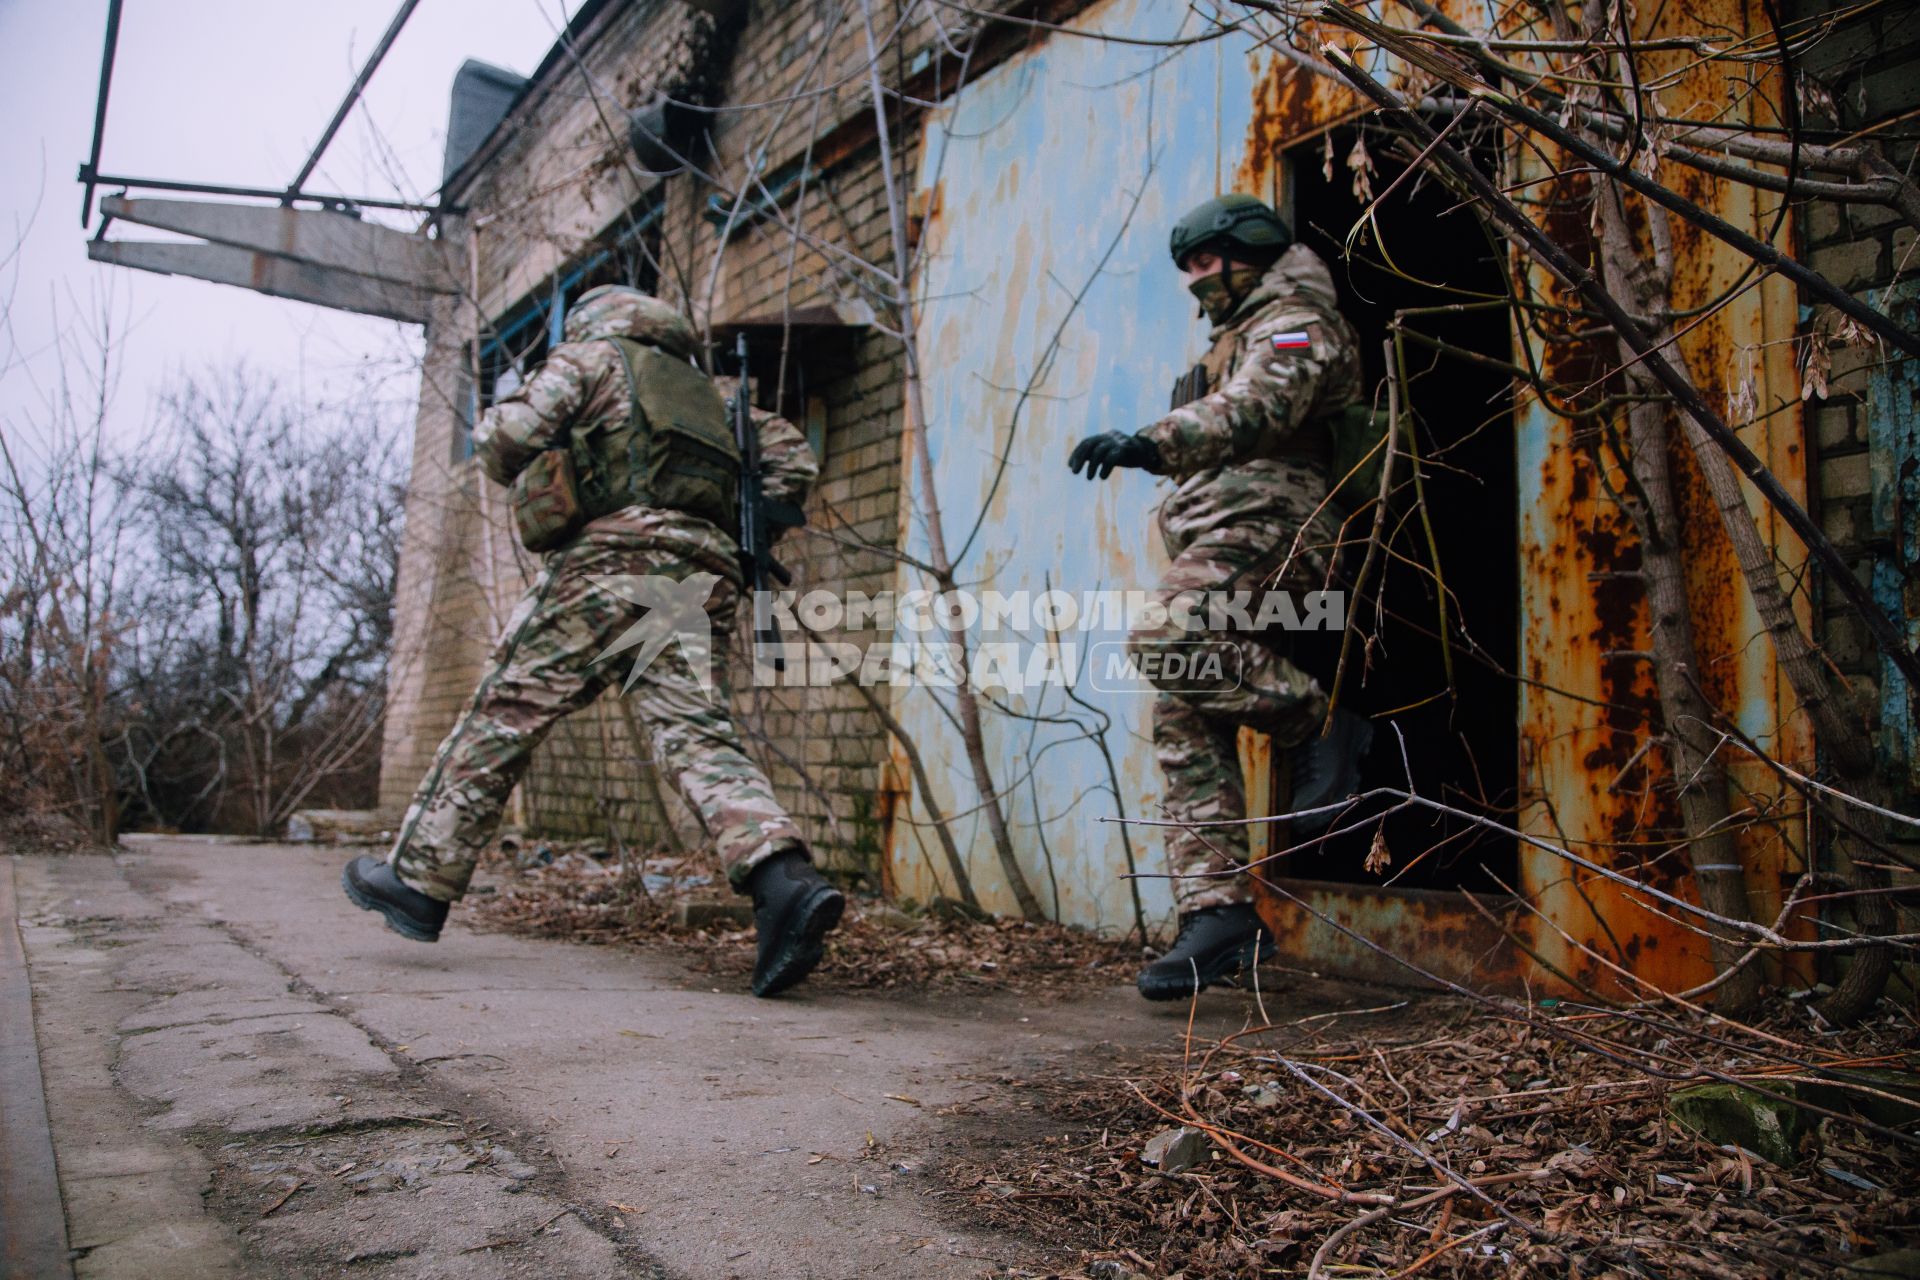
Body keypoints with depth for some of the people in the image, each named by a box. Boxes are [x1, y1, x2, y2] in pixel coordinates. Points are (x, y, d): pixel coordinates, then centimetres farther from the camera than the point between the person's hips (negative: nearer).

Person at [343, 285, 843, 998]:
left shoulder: (590, 358, 15)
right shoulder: (707, 393, 33)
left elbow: (509, 438, 0)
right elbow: (791, 457, 26)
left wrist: (495, 439, 23)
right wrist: (746, 529, 26)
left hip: (609, 564, -4)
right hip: (700, 582, 5)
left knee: (502, 718, 5)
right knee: (697, 738, -9)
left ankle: (421, 879, 13)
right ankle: (784, 881, -31)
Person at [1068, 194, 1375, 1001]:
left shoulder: (1293, 325, 3)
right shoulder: (1237, 341, 34)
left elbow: (1257, 407, -18)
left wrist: (1153, 443, -33)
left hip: (1263, 527, -9)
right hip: (1219, 541, 9)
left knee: (1165, 642, -31)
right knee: (1185, 723, -3)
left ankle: (1319, 724, -13)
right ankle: (1216, 914, -5)